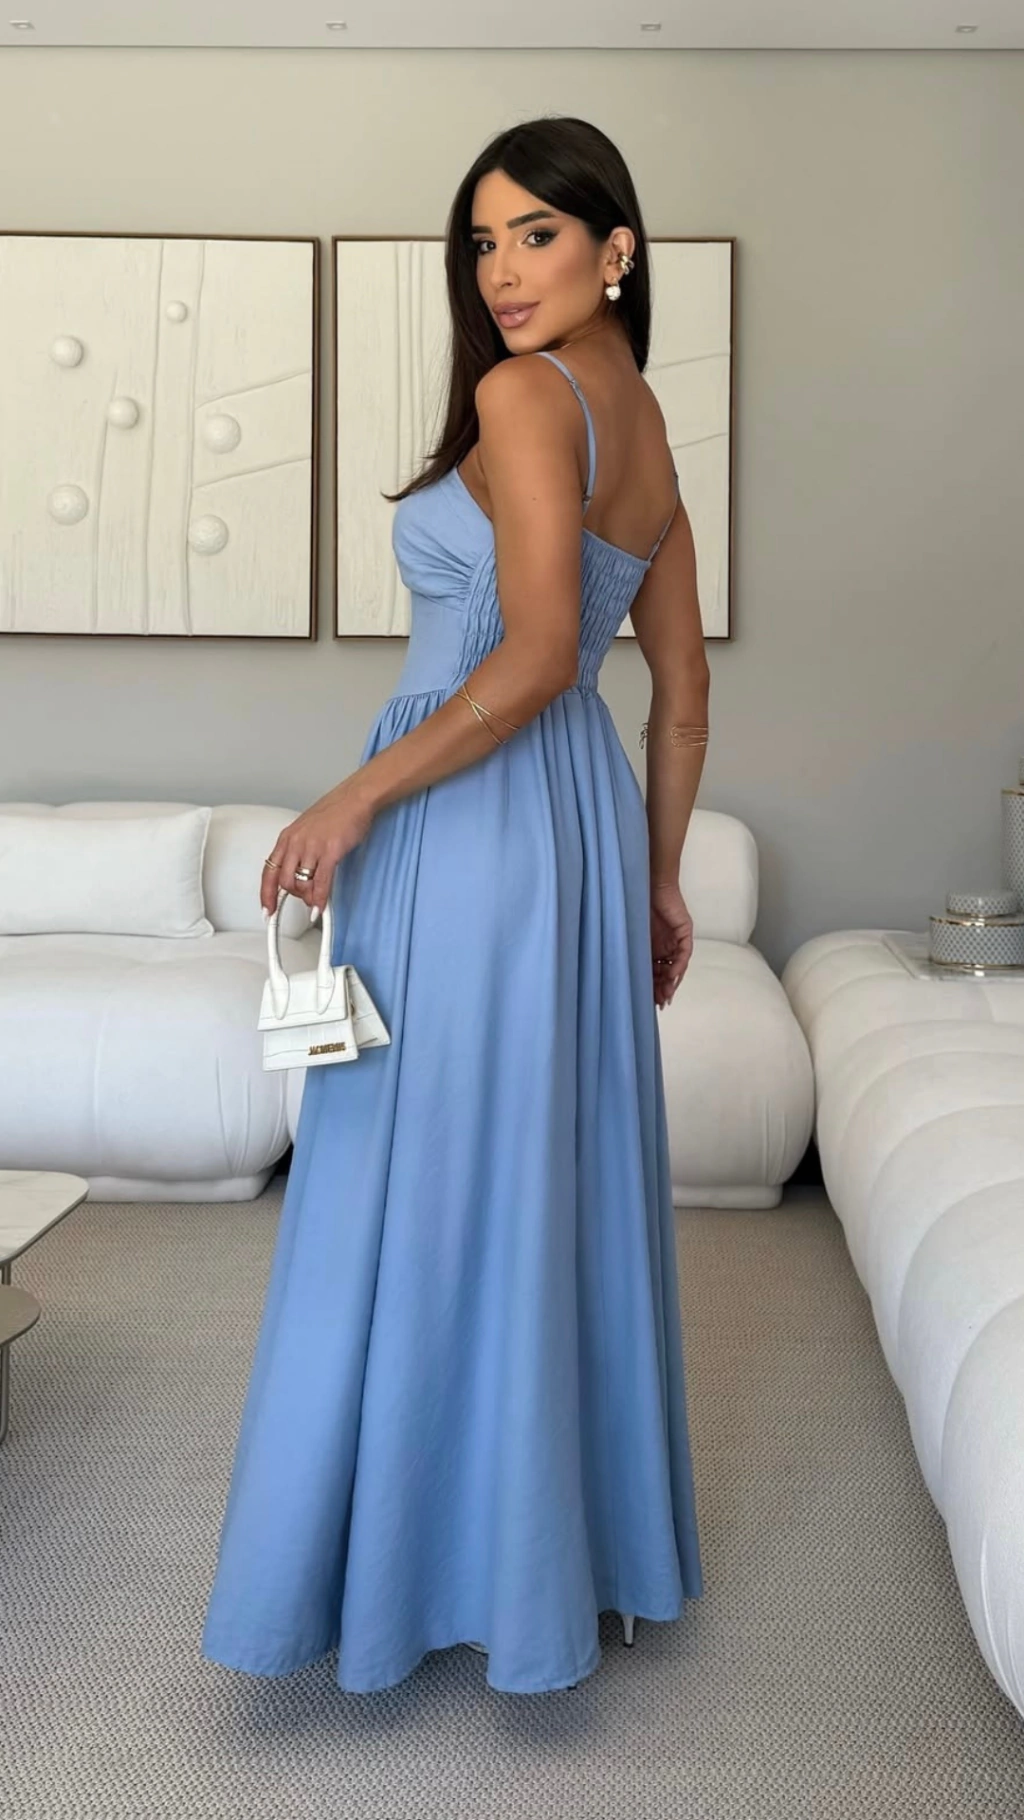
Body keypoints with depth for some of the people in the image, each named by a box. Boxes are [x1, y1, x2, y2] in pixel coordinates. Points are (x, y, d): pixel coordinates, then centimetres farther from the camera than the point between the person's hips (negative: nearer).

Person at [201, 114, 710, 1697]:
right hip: (581, 811, 9)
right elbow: (684, 690, 15)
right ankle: (588, 1536, 28)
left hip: (474, 821, -9)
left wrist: (354, 800, -18)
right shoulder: (646, 424, 14)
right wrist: (659, 879, 20)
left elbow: (536, 652, -22)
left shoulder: (520, 394, -11)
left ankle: (436, 1559, 16)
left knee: (435, 1184, 2)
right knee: (560, 1178, 15)